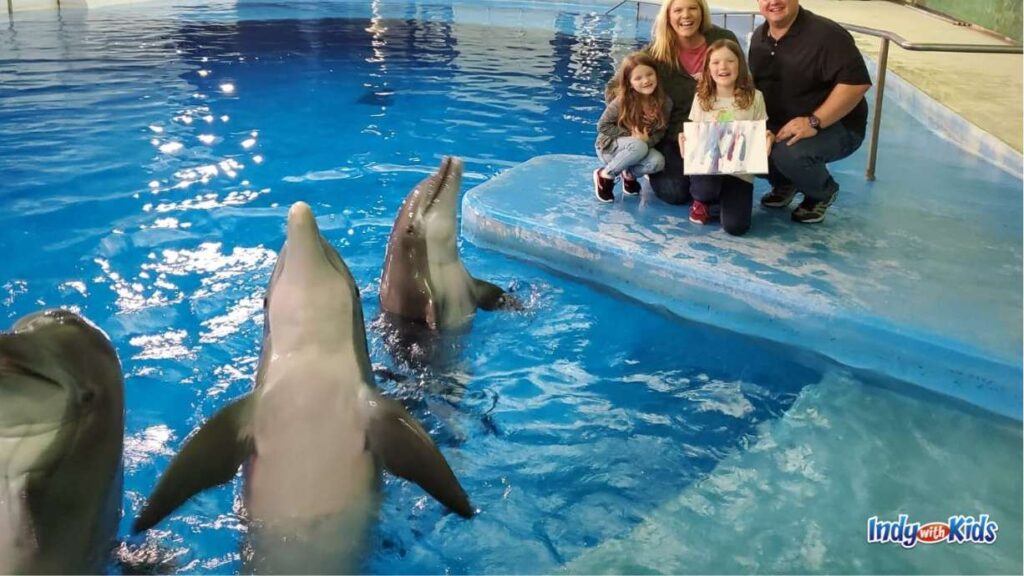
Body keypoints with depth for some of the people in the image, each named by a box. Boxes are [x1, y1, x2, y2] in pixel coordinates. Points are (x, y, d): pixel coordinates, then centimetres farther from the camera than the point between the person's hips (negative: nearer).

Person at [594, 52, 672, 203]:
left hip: (643, 146, 4)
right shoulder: (621, 102, -21)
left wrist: (648, 141, -26)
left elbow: (660, 131, -4)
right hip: (610, 147, -4)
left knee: (657, 162, -28)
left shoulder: (664, 102, -11)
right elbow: (603, 126, -15)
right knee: (638, 147, -36)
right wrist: (631, 137, -23)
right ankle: (605, 175, -11)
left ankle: (630, 174, 6)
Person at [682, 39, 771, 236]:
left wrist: (767, 139, -19)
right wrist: (684, 140, -14)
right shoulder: (701, 98, 5)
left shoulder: (754, 97, 1)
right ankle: (702, 201, 5)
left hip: (740, 170, -1)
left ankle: (724, 200, 19)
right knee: (706, 188, -36)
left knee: (736, 227, -18)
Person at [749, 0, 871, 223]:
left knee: (789, 153, -35)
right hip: (779, 126, 7)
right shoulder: (759, 37, 5)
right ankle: (785, 183, 14)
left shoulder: (826, 34, -20)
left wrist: (814, 122, -31)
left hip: (835, 126, -6)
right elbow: (753, 82, 16)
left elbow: (857, 82, -27)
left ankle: (823, 193, 2)